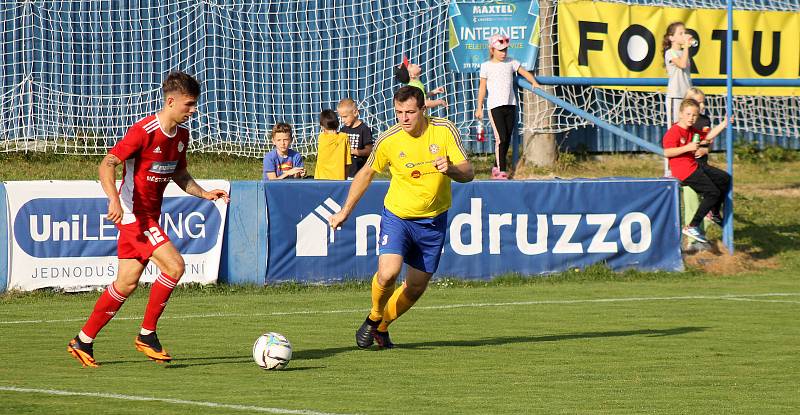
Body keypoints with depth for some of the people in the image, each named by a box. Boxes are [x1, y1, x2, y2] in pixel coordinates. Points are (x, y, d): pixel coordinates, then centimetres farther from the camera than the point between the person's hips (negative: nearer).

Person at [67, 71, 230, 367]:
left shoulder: (181, 135, 6)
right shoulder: (144, 131, -19)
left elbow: (179, 174, 21)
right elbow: (106, 165, -21)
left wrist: (204, 194, 5)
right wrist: (114, 199, -37)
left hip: (150, 215, 9)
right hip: (134, 213, -9)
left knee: (127, 283, 9)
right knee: (174, 266, -19)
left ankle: (83, 342, 18)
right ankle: (147, 335, -6)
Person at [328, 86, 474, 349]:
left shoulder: (445, 131, -11)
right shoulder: (388, 140, -12)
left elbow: (468, 173, -12)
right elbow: (366, 174, 5)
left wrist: (451, 169, -35)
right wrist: (345, 212, 9)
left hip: (433, 220, 2)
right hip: (397, 216, -2)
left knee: (416, 287, 7)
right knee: (388, 273, -23)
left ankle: (382, 327, 33)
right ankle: (373, 318, 7)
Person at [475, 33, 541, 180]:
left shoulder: (511, 63, 10)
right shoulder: (486, 66, 2)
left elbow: (524, 73, 14)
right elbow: (482, 88, 4)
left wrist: (534, 82, -6)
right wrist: (479, 108, 4)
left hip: (510, 105, 4)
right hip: (495, 106, -4)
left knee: (507, 139, 7)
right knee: (501, 138, -13)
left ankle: (497, 167, 19)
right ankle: (501, 170, -12)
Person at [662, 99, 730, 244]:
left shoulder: (691, 131, 12)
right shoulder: (674, 132, -18)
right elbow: (667, 152, -28)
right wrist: (688, 147, -30)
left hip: (694, 165, 10)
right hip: (684, 171, -10)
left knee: (724, 179, 18)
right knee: (713, 192, -14)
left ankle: (715, 213, 34)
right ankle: (692, 227, -12)